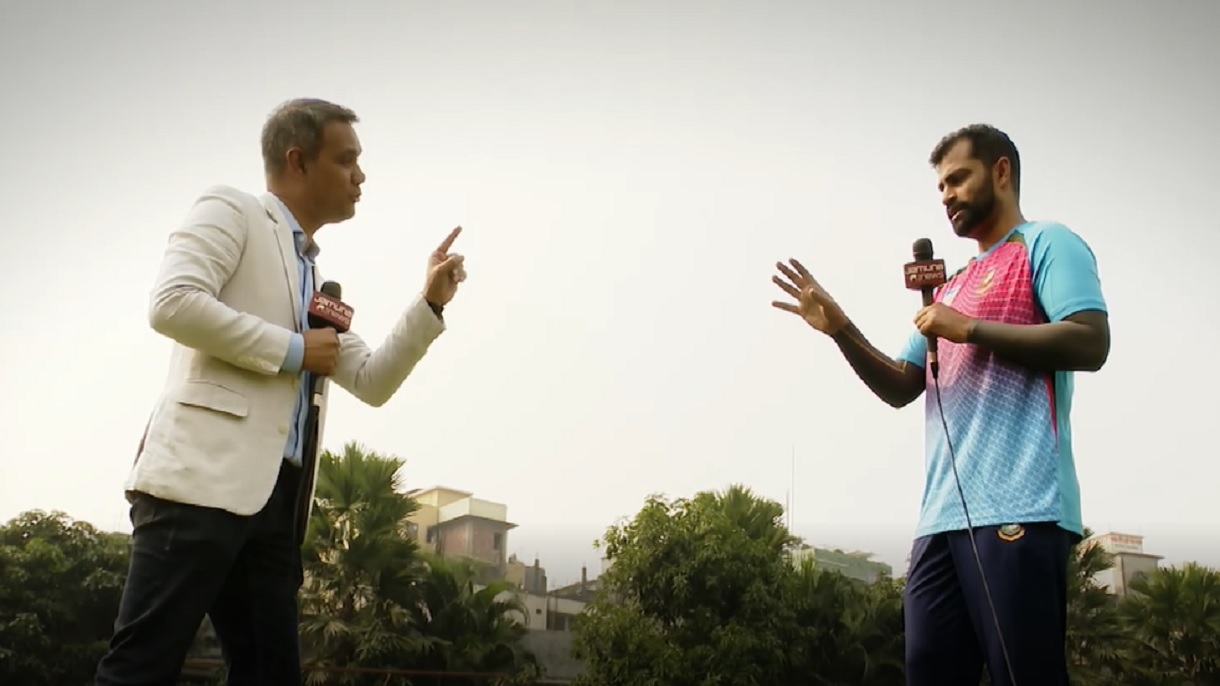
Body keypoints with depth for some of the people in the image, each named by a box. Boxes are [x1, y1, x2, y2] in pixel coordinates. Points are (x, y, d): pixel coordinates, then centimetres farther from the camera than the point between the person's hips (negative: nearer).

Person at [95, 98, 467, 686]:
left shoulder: (314, 279, 27)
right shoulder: (230, 210, 5)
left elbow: (371, 383, 24)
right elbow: (172, 303, -13)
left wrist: (430, 303, 13)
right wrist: (292, 349, -7)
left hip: (271, 496, 9)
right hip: (204, 477, -8)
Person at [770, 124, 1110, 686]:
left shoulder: (1045, 244, 5)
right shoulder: (951, 288, 28)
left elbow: (1090, 343, -10)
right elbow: (900, 388, 24)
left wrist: (968, 329, -9)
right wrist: (840, 330, 9)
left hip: (1017, 509, -8)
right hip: (942, 515, 8)